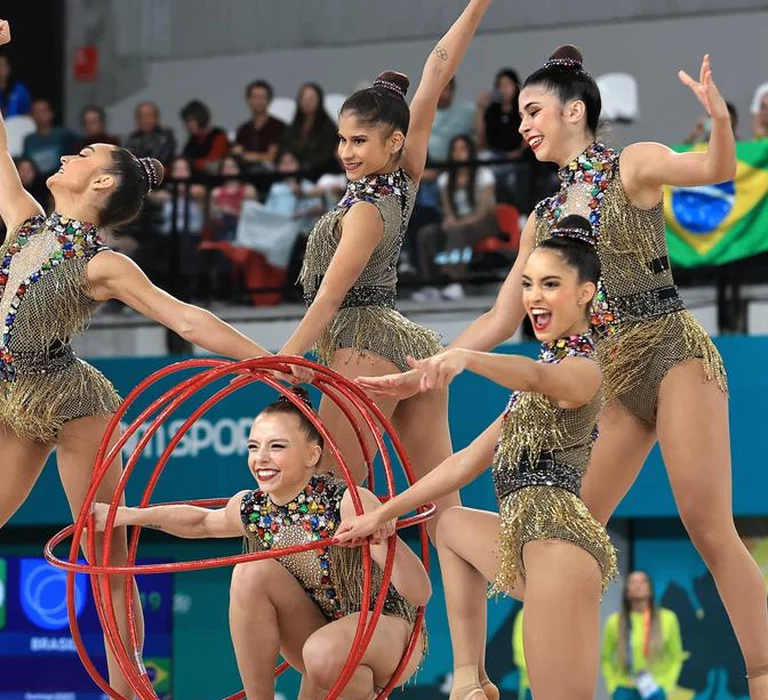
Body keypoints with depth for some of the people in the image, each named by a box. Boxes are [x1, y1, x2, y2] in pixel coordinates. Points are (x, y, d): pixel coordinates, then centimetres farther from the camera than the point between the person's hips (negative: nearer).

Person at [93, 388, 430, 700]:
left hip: (389, 631, -6)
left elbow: (420, 595, -31)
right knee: (253, 572, -15)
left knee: (325, 653, -36)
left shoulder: (347, 503, -26)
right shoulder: (251, 509, -7)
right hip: (322, 632, 6)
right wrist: (125, 515, 12)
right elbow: (202, 521, 19)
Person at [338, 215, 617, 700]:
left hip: (559, 544, -10)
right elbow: (470, 461, 24)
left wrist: (463, 359, -54)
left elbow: (535, 375, -33)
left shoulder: (583, 368, -7)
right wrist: (383, 515, 23)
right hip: (528, 541, 10)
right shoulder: (550, 367, 23)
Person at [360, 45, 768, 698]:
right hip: (607, 378, 7)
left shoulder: (634, 166, -2)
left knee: (711, 529, -14)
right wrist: (424, 373, 9)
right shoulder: (543, 219, 16)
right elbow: (503, 319, 18)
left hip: (674, 354, -7)